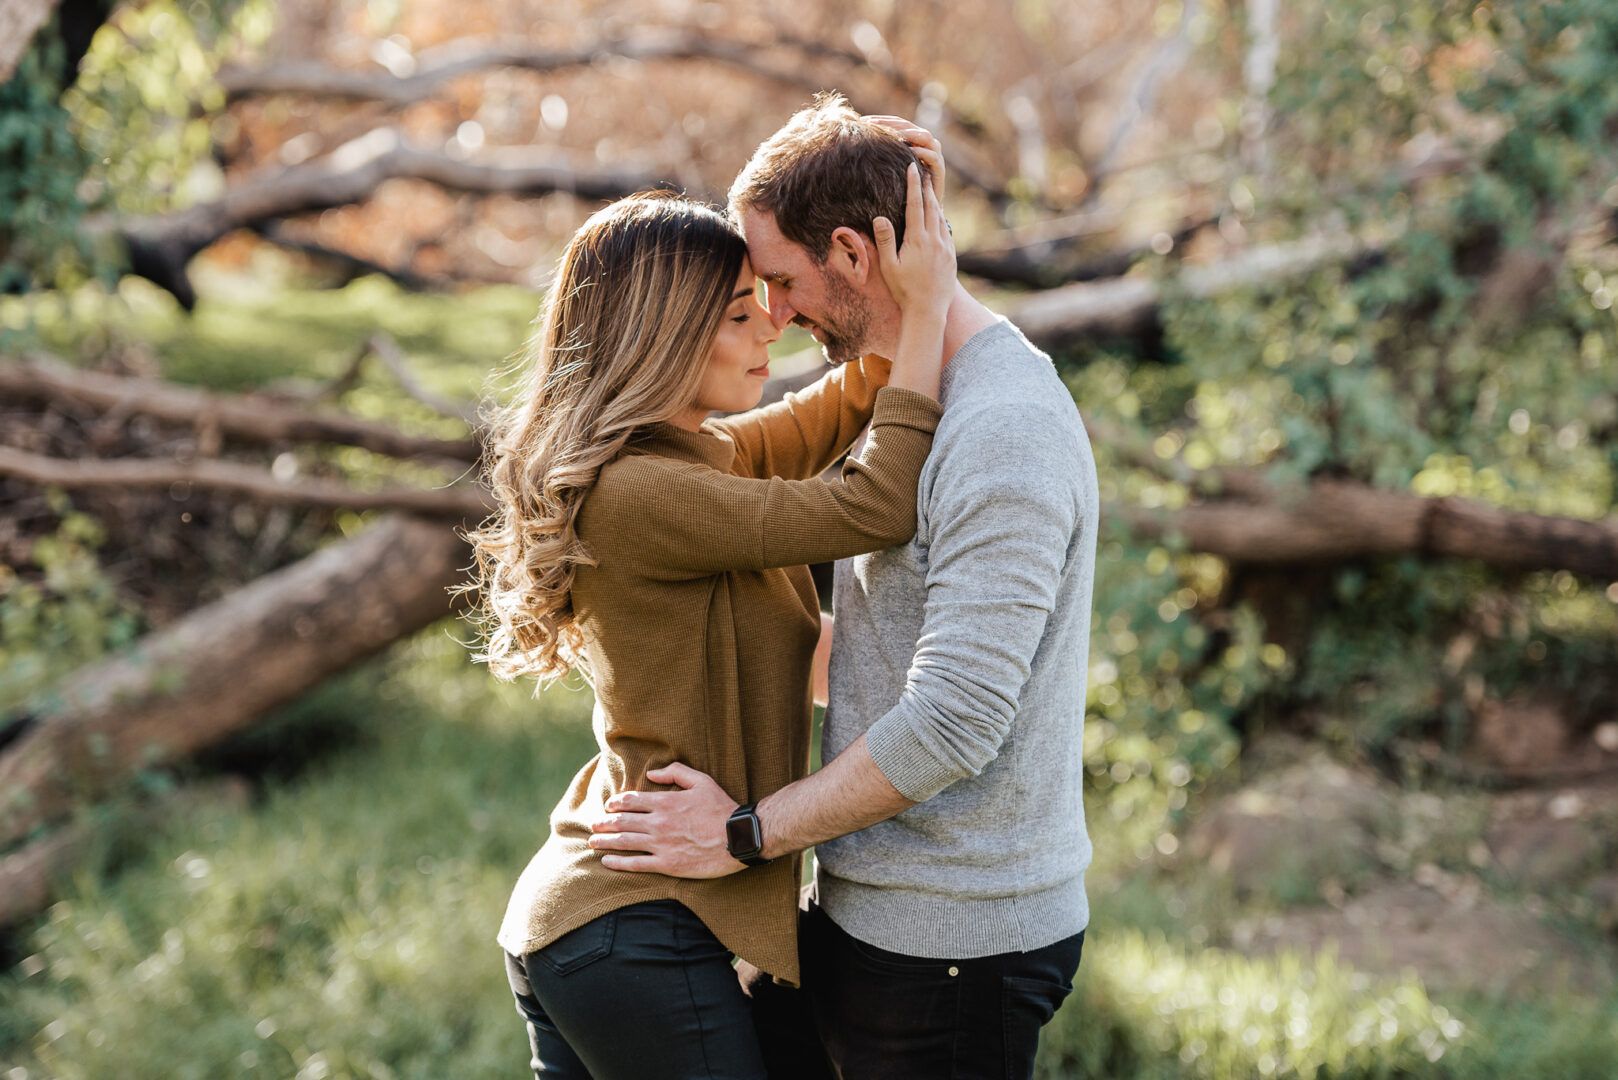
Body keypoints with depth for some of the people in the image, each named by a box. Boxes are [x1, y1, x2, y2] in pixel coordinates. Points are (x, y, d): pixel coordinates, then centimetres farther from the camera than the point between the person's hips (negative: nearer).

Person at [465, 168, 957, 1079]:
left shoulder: (705, 454, 9)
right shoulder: (636, 493, -20)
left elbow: (848, 403, 18)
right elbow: (877, 509, -24)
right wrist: (922, 310, -17)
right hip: (638, 936, -10)